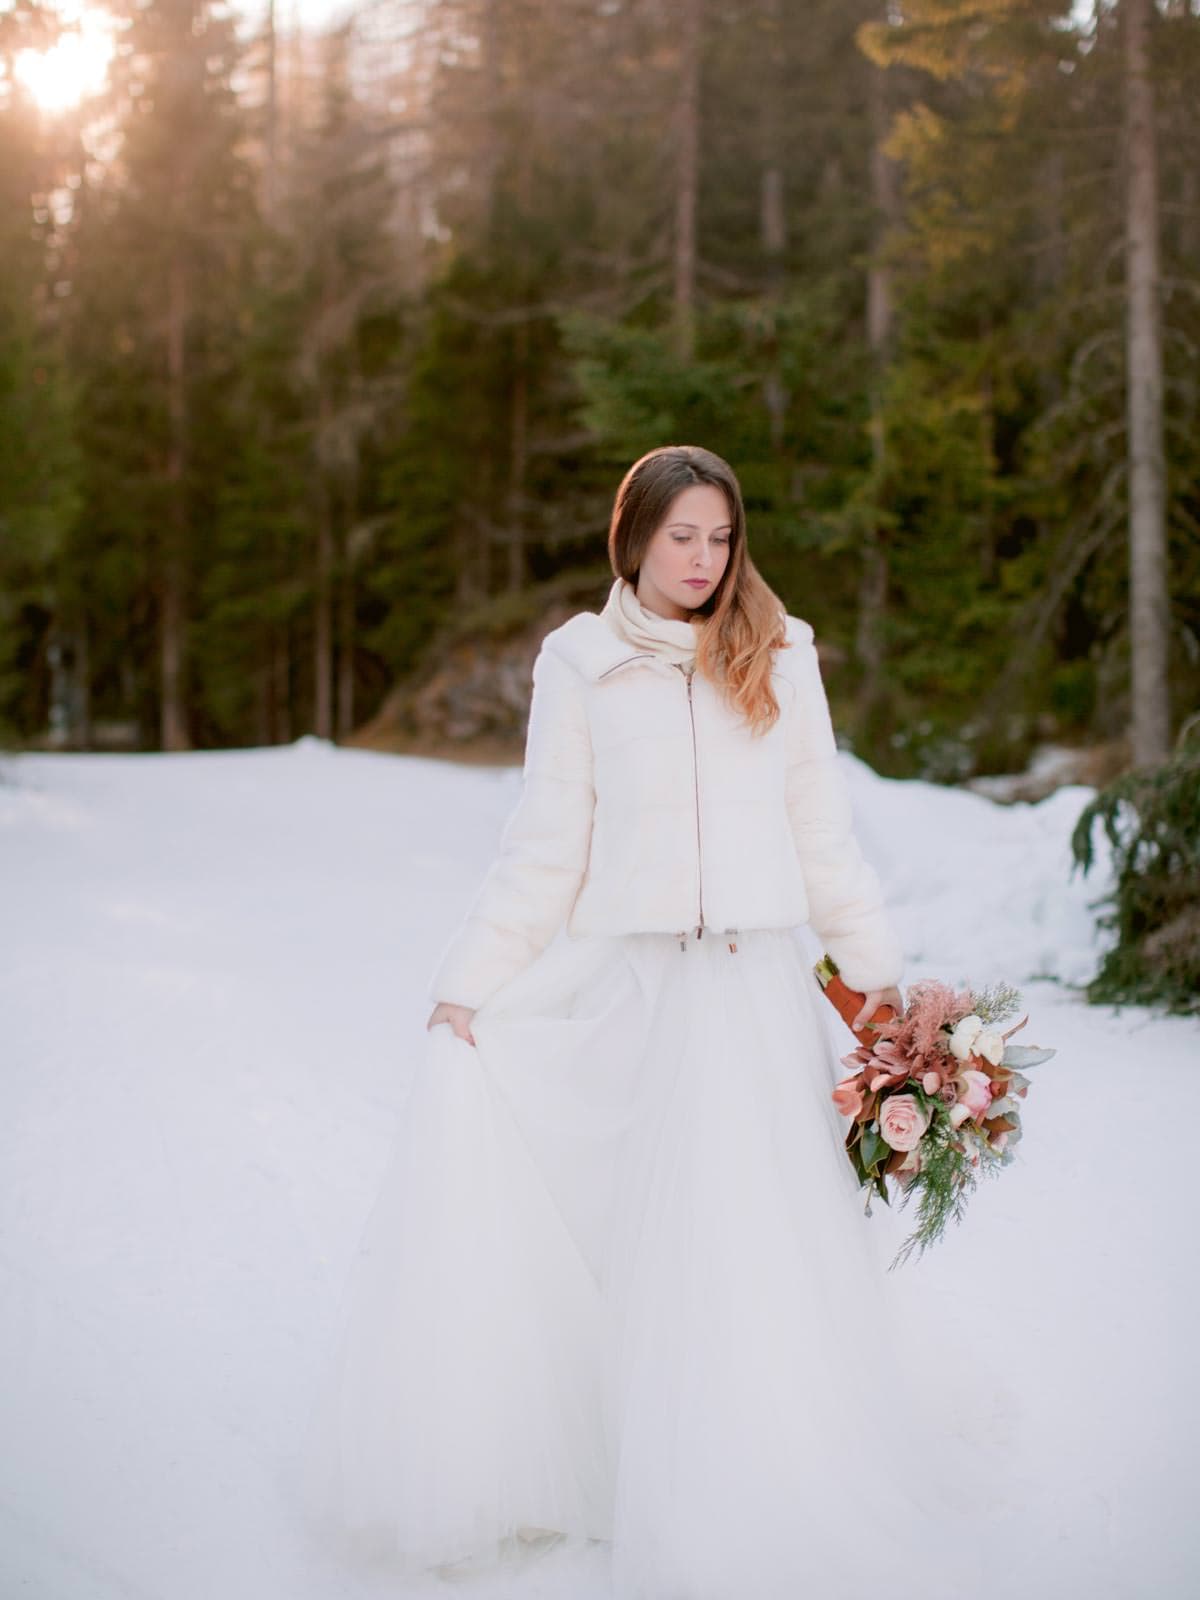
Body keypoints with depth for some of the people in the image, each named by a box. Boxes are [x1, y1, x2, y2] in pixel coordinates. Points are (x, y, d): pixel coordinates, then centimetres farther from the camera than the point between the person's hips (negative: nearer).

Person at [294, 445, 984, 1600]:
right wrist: (467, 983, 3)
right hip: (624, 986, 0)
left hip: (754, 990, 0)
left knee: (749, 1241, -4)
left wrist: (876, 970, 10)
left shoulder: (779, 658, 8)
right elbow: (545, 848, 7)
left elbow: (823, 835, 13)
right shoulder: (580, 664, 5)